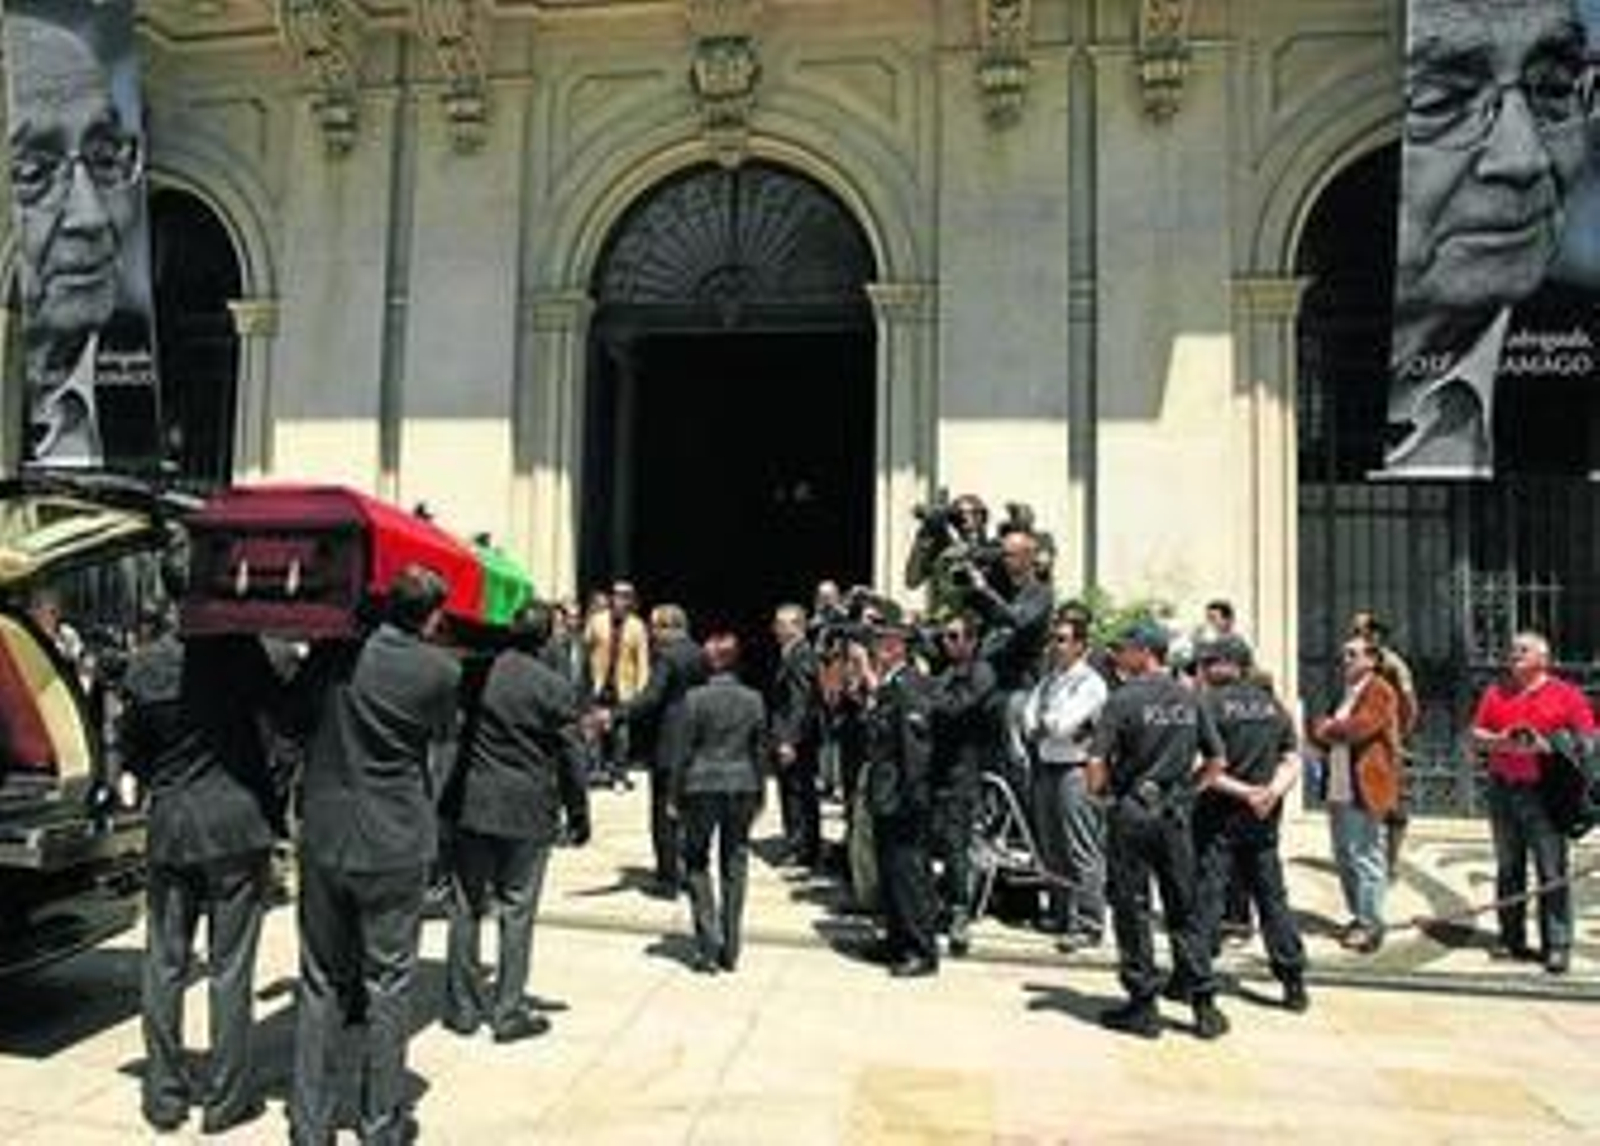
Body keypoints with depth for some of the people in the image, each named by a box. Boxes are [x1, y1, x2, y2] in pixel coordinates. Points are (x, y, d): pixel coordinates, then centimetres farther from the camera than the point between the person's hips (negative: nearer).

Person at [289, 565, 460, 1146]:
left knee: (321, 984, 16)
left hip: (323, 839, 3)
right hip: (395, 846, -3)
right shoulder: (438, 670, -13)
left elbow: (295, 711, 9)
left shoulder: (335, 650, -5)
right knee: (387, 985, 10)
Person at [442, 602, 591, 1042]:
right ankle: (509, 1012, 14)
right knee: (517, 914, 7)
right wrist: (579, 815, 6)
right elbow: (571, 758, -5)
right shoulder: (554, 687, -9)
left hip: (472, 807, 3)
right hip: (527, 814, -2)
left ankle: (462, 1007, 23)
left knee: (466, 908, 14)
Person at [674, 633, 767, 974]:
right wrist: (757, 795, 15)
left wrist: (677, 794, 2)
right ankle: (730, 951, 16)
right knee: (734, 867, 11)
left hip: (703, 787, -3)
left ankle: (708, 947, 3)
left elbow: (685, 751, -7)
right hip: (742, 788, 3)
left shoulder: (696, 698, -9)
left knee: (696, 864, 10)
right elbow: (760, 751, 6)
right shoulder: (754, 700, 1)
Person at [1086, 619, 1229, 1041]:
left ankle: (1143, 1005, 11)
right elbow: (1216, 760, 9)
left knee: (1132, 910, 5)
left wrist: (1099, 788, 4)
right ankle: (1204, 1003, 15)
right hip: (1176, 813, 5)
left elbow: (1096, 761, -16)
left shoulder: (1124, 699, -11)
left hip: (1132, 812, -5)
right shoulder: (1190, 699, 5)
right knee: (1183, 910, 13)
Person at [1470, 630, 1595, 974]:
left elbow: (1588, 739, -1)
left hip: (1544, 792, -4)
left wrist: (1548, 746, -14)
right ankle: (1512, 939, 18)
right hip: (1503, 791, 4)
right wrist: (1499, 741, -7)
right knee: (1508, 869, 10)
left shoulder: (1566, 694, 1)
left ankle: (1557, 946, 4)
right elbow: (1476, 734, 13)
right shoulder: (1496, 692, 12)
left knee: (1552, 873, -3)